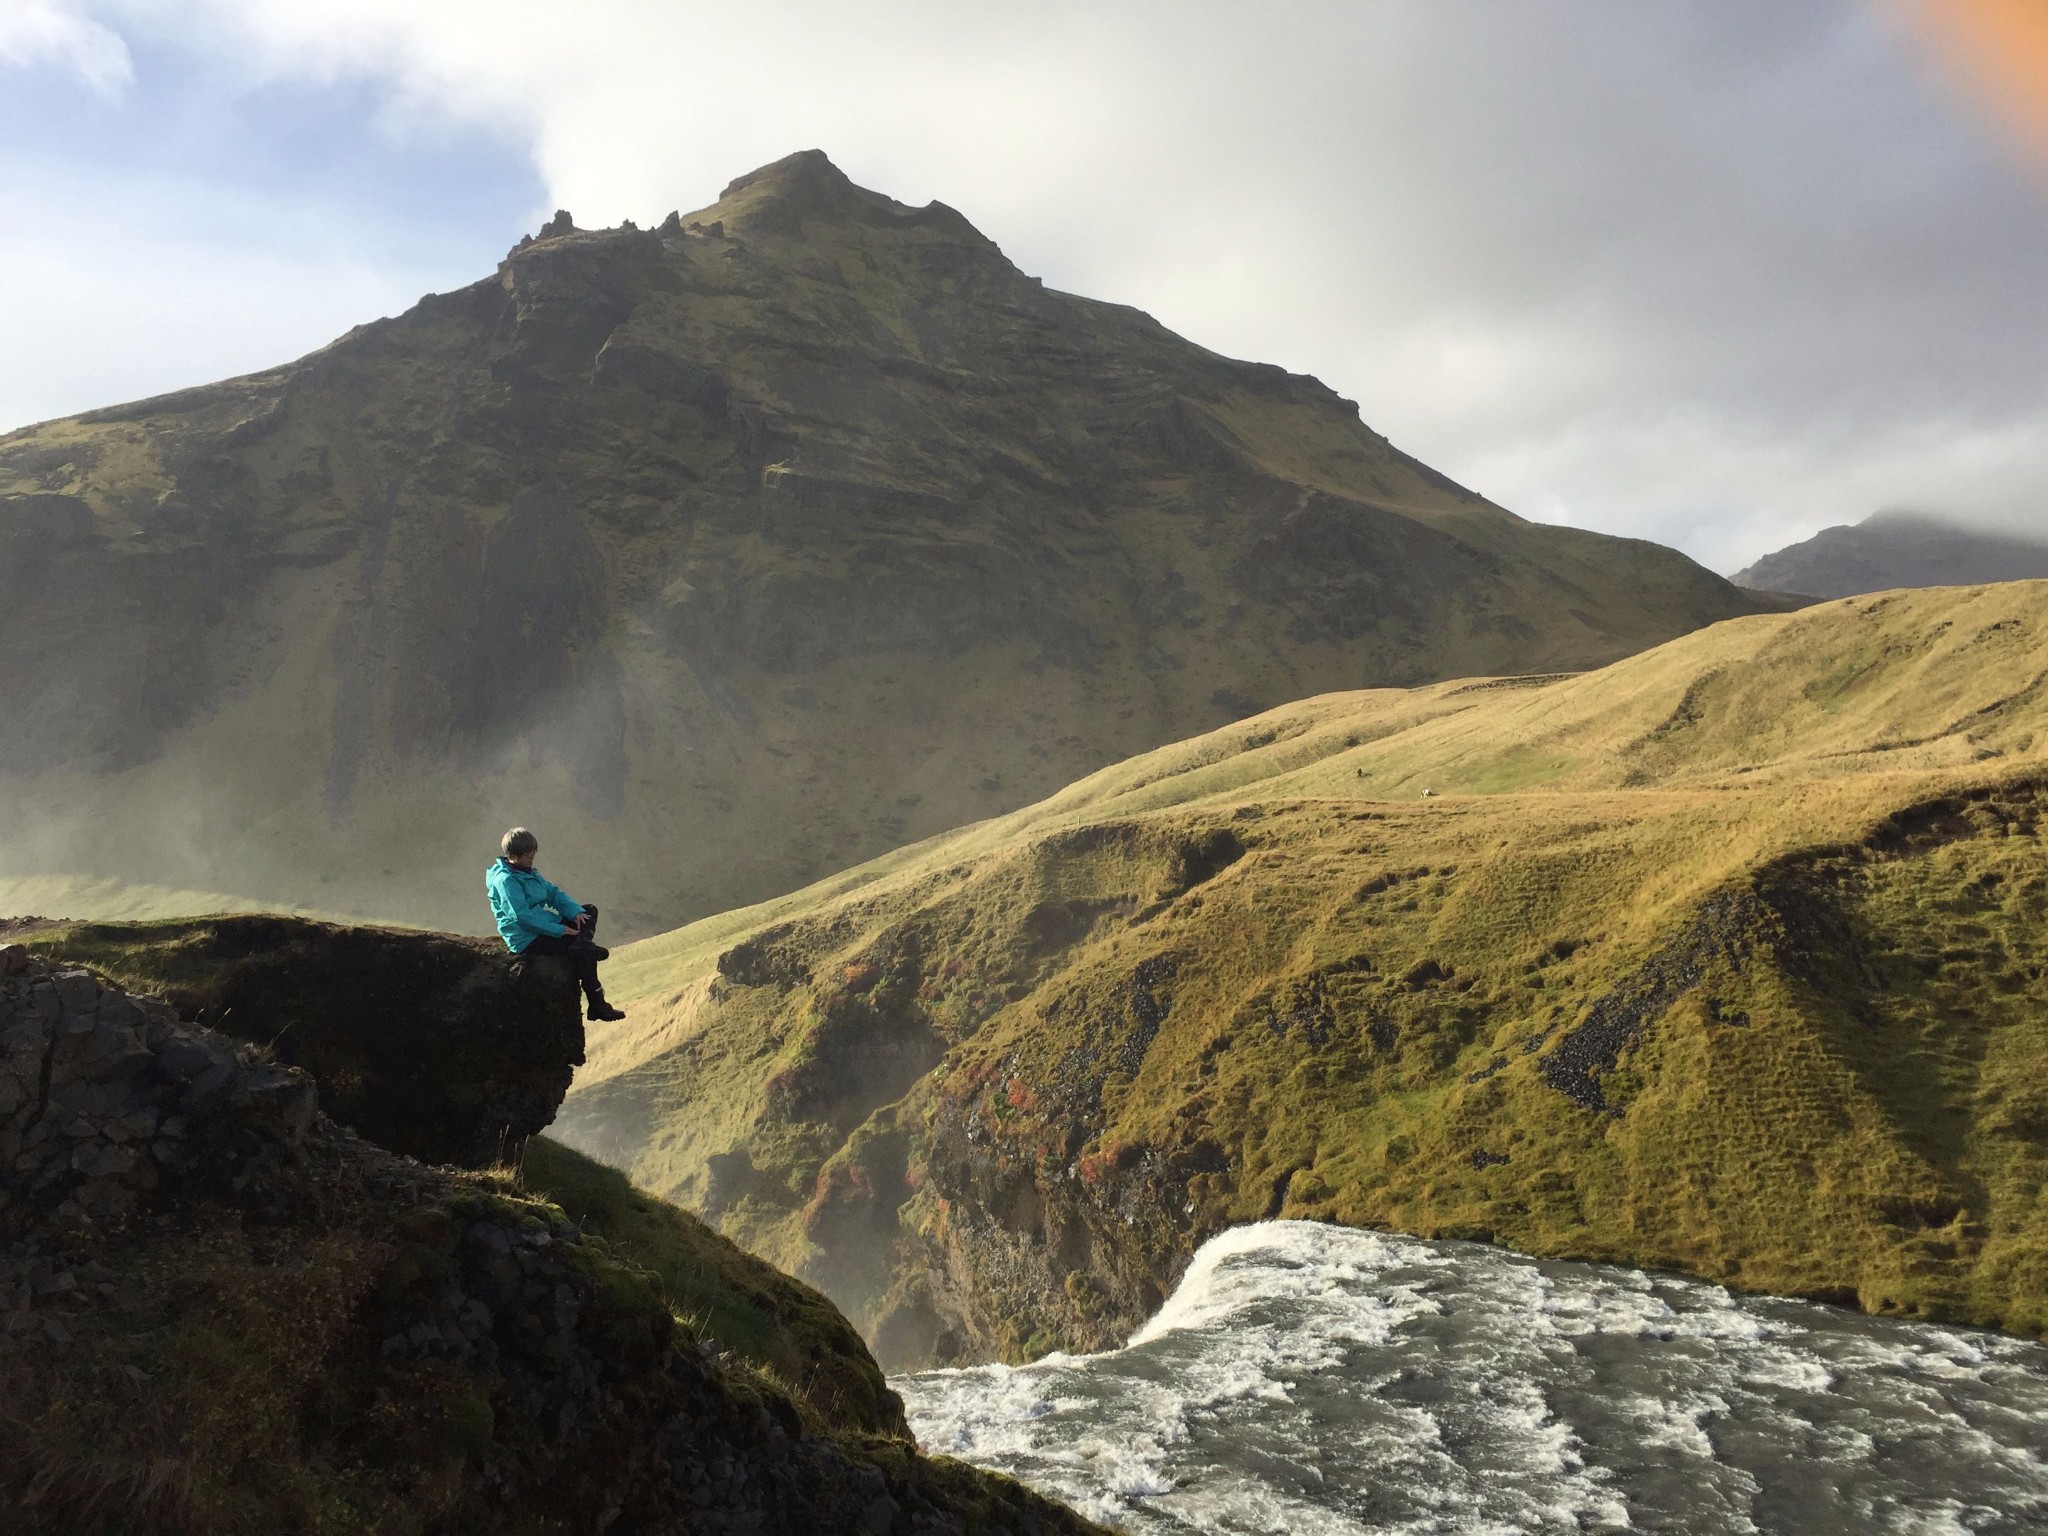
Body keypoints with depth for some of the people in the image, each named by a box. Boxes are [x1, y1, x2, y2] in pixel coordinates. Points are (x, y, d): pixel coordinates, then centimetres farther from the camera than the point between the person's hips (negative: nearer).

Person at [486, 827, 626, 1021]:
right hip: (528, 941, -10)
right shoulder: (505, 881, -17)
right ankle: (597, 1006, -13)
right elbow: (522, 916, -25)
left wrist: (576, 911, -10)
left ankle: (583, 942, -27)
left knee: (590, 911, 3)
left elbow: (554, 892, 10)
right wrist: (559, 930, -24)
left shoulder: (530, 873, 13)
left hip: (546, 926, 10)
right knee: (585, 955, -20)